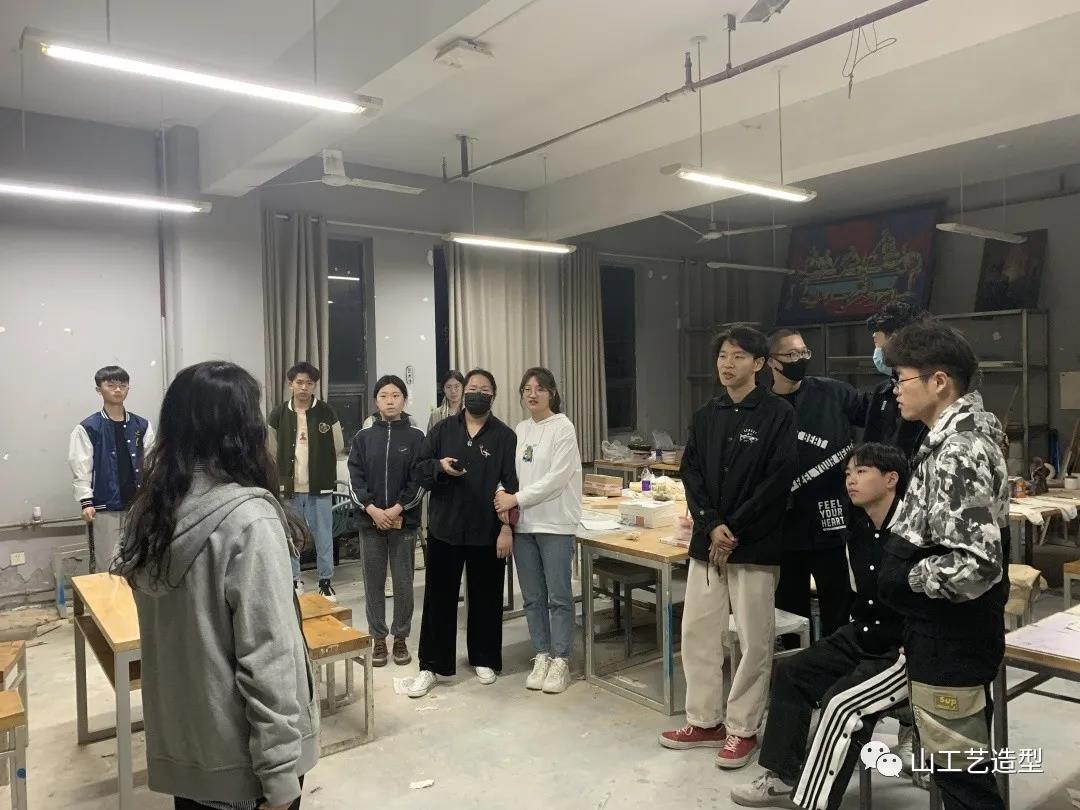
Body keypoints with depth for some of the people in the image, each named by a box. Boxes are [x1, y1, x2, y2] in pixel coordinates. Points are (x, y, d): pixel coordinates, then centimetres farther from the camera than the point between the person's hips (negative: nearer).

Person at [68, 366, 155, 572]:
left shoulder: (142, 425, 6)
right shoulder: (87, 428, -3)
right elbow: (81, 468, -5)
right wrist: (86, 502, -13)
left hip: (139, 505, 3)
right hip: (105, 508, -3)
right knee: (107, 565, 4)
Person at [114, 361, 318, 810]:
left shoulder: (150, 509, -2)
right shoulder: (248, 519, -24)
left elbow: (169, 630, 10)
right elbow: (267, 658, -23)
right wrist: (279, 772, -16)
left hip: (176, 741, 7)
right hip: (238, 754, -6)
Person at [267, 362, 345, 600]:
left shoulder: (326, 412, -4)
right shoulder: (279, 414, -1)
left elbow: (338, 448, 4)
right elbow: (273, 451, 9)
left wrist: (321, 470, 8)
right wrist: (287, 470, 7)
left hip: (320, 487, -1)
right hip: (289, 487, 1)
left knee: (323, 536, 7)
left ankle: (326, 581, 19)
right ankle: (293, 580, 24)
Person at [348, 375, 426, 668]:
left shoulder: (415, 437, 1)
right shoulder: (363, 437, 6)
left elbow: (420, 480, -5)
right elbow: (355, 478, 0)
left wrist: (397, 510, -13)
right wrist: (373, 510, -12)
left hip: (404, 521, -1)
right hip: (370, 520, 2)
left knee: (403, 582, 6)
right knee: (373, 582, 8)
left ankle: (401, 638, 19)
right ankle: (378, 639, 19)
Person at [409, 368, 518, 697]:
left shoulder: (505, 436, -2)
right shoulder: (442, 430, 6)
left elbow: (512, 485, -5)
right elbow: (419, 470, 6)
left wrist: (507, 527, -12)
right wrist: (439, 466, -16)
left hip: (487, 532, -1)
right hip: (444, 528, 2)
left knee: (486, 598, 11)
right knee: (439, 598, 7)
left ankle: (484, 660, 29)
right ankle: (431, 666, 18)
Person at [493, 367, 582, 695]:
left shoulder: (563, 427, -7)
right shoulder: (520, 430, 12)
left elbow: (556, 478, -15)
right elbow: (515, 473, 12)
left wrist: (516, 499, -15)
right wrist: (504, 497, -7)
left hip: (556, 524, -5)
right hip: (524, 524, 6)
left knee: (558, 596, 1)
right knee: (533, 597, 11)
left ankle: (560, 661, 14)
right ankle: (542, 657, 24)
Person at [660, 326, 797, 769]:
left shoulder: (779, 415, -6)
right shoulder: (705, 417, 11)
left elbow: (778, 481, -12)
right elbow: (690, 473, 5)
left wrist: (734, 529, -14)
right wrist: (711, 525, -10)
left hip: (755, 545, -5)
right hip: (707, 541, 5)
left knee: (754, 641, 4)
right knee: (697, 632, 11)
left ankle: (742, 728, 20)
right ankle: (704, 721, 26)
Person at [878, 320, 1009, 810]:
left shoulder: (957, 451, -24)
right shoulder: (960, 435, 7)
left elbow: (977, 565, -30)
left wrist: (904, 577, -17)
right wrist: (901, 556, 10)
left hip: (948, 643, -10)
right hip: (954, 636, 10)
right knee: (966, 770, 23)